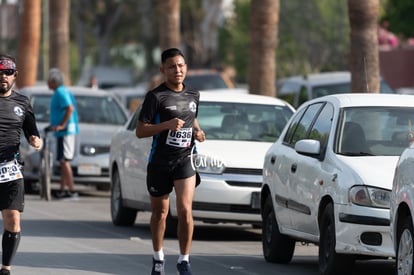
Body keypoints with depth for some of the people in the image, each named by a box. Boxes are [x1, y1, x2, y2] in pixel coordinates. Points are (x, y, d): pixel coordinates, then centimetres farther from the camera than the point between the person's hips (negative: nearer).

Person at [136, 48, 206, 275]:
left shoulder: (193, 95, 7)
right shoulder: (155, 97, -8)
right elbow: (140, 131, -10)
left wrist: (197, 131, 4)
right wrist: (167, 125, -23)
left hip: (184, 160, 2)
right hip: (159, 162, -2)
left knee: (185, 211, -13)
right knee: (160, 212, 11)